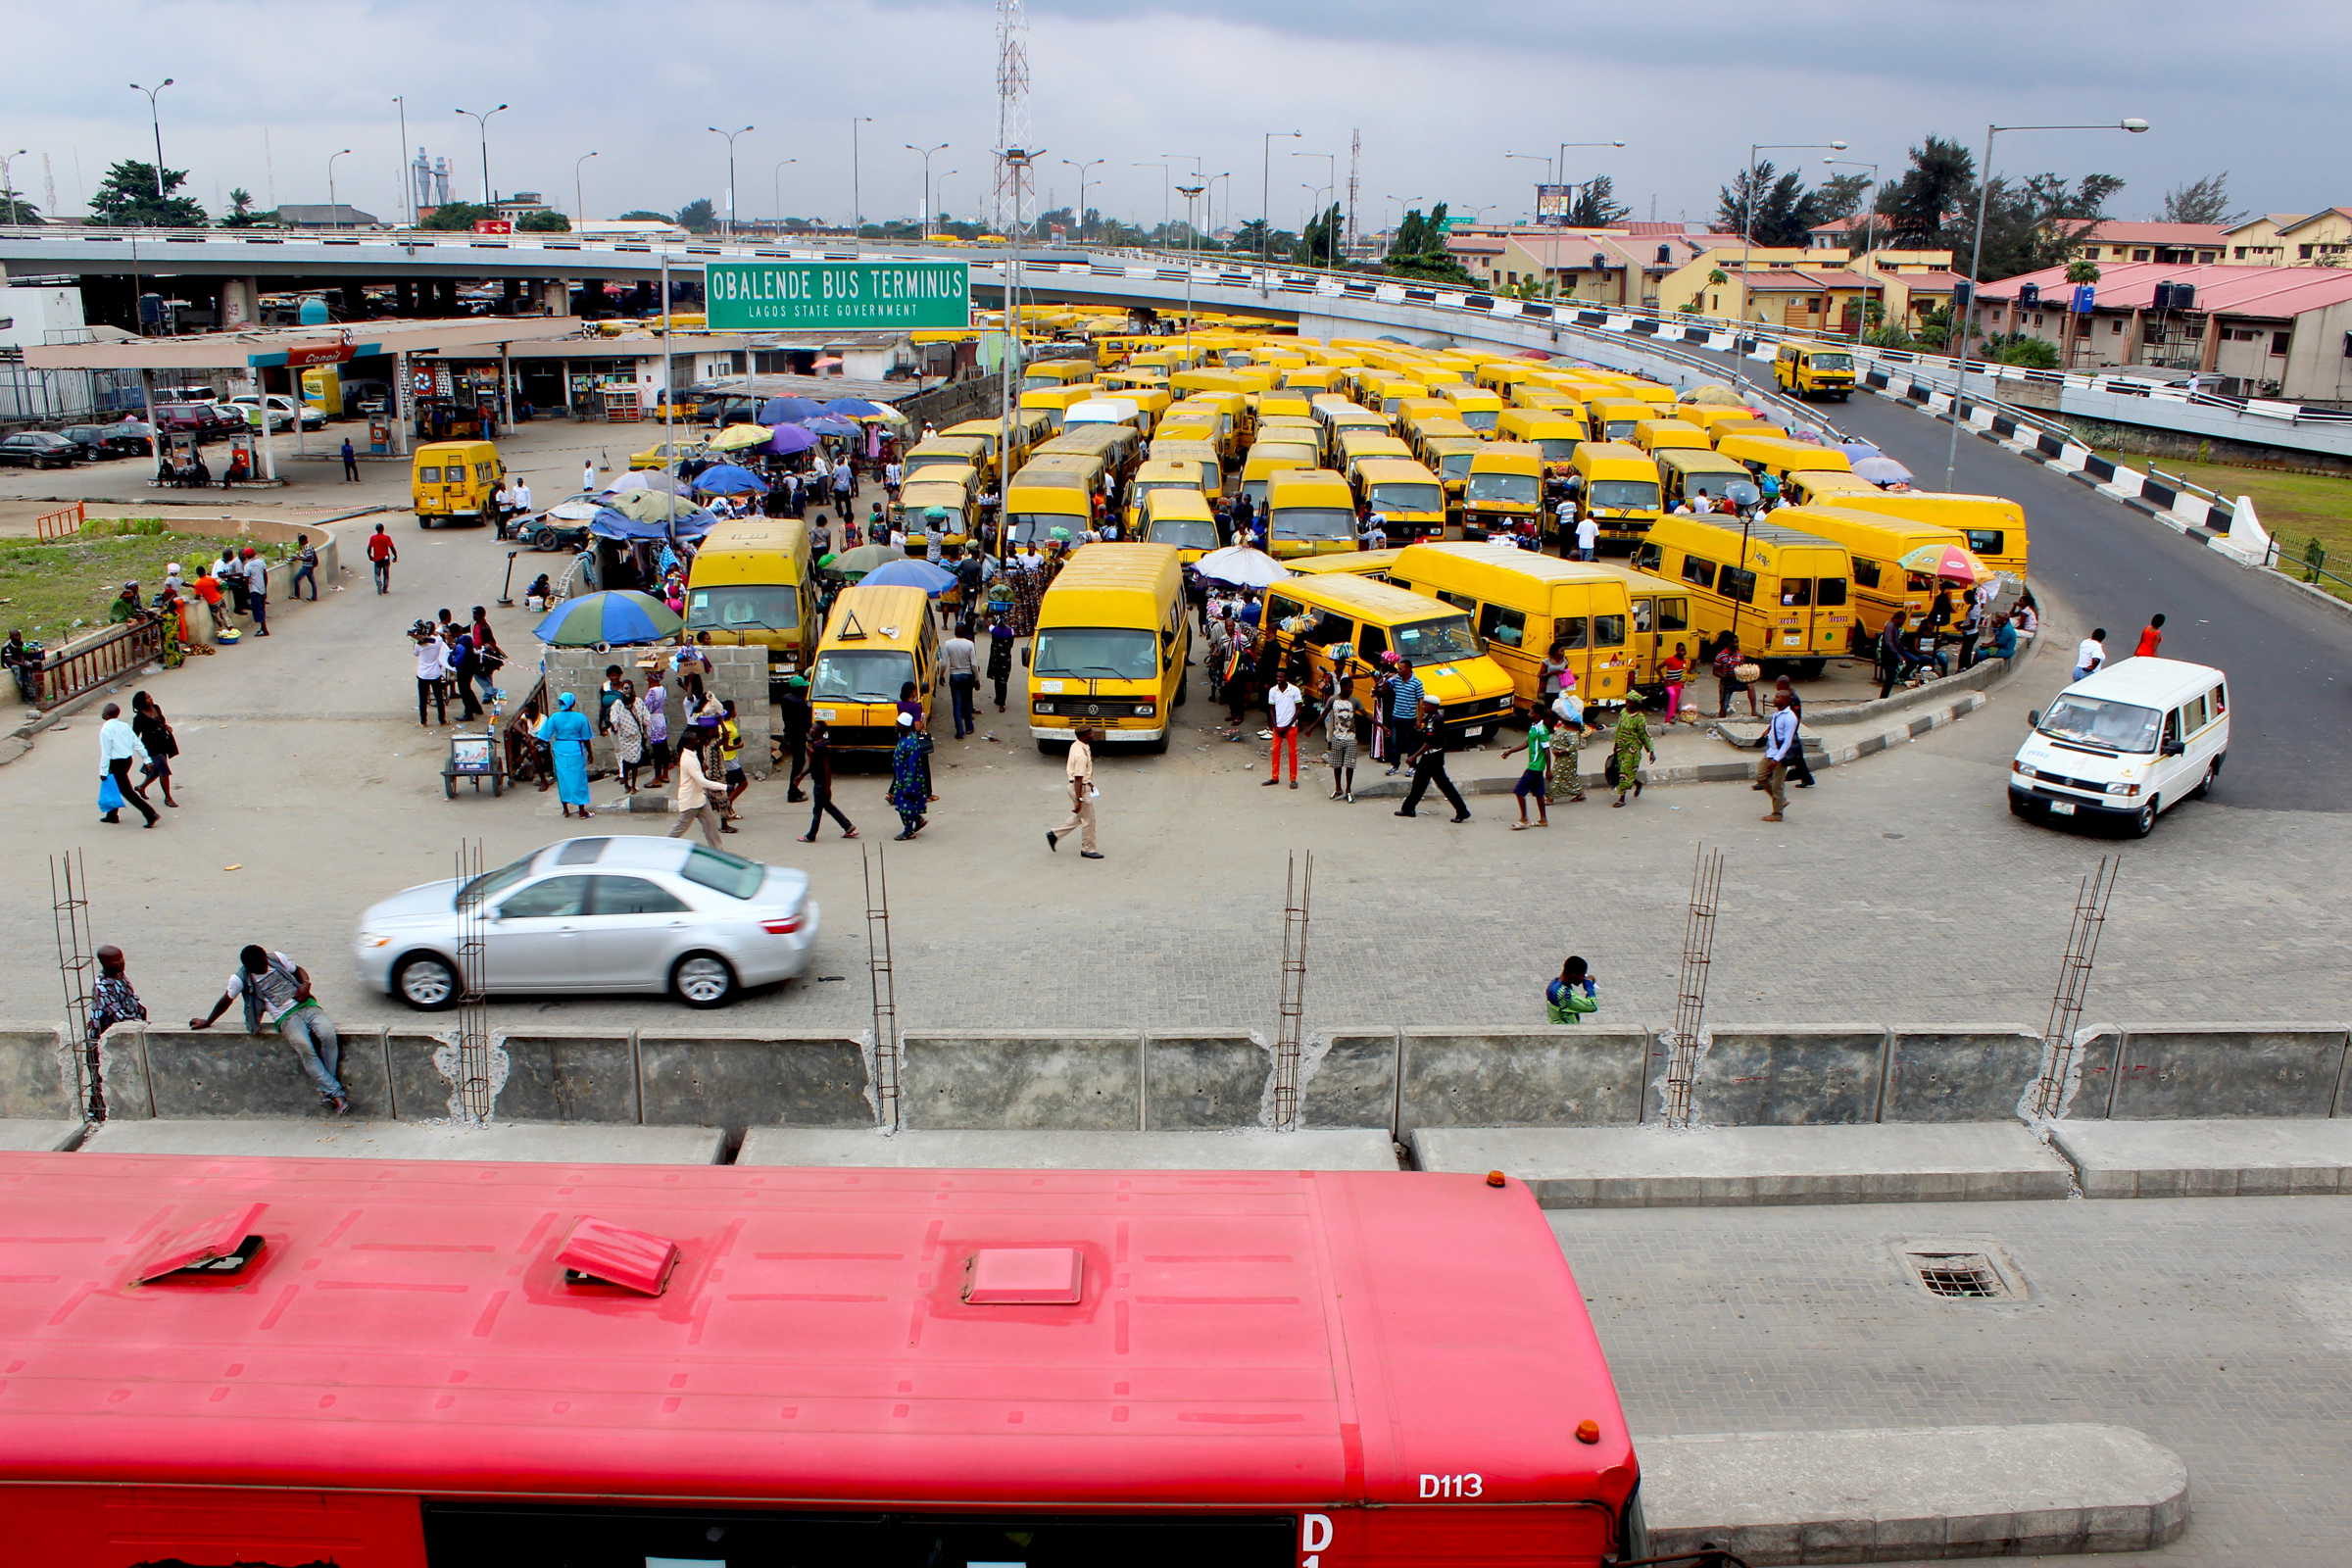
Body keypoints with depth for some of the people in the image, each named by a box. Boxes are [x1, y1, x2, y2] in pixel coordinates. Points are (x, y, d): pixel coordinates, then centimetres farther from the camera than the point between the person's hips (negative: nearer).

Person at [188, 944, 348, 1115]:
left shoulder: (276, 958, 5)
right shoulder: (240, 979, -2)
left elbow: (299, 970, 21)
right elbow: (225, 1002, 15)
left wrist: (306, 984, -1)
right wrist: (207, 1022, 28)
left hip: (306, 1004, 2)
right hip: (285, 1017, -2)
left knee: (327, 1035, -29)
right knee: (304, 1047, -32)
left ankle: (327, 1090, -17)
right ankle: (336, 1093, -29)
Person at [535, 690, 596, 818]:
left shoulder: (554, 717, -6)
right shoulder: (581, 718, -11)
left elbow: (546, 737, -3)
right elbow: (586, 739, -4)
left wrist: (549, 752, 9)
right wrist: (589, 753, 8)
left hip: (560, 750, 2)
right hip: (576, 751, -2)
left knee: (562, 779, 13)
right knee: (578, 779, 7)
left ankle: (566, 809, 20)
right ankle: (582, 810, 12)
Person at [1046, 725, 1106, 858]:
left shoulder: (1076, 744, 3)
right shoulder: (1081, 754, -27)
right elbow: (1078, 778, -27)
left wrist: (1089, 783, 28)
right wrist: (1078, 800, -26)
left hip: (1083, 784, 10)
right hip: (1081, 788, -10)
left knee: (1079, 817, 22)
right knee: (1088, 820, 5)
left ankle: (1055, 834, 27)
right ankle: (1088, 849, 18)